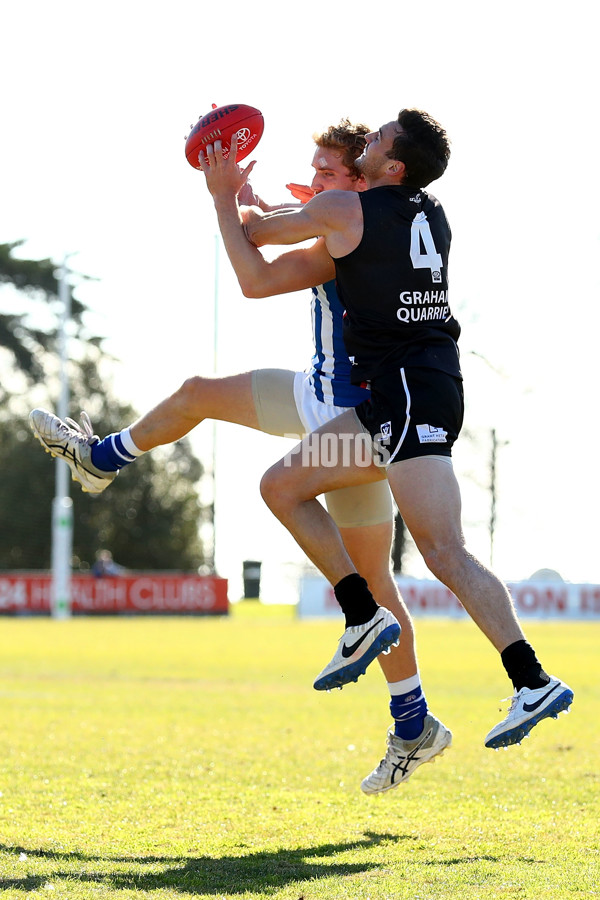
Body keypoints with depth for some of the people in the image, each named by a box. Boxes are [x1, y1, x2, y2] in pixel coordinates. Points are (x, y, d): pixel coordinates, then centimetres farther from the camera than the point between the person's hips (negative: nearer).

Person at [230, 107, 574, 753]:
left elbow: (253, 234, 10)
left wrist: (224, 193, 30)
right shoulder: (431, 217, 15)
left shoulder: (344, 210, -6)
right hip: (398, 402, 9)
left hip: (411, 392, -9)